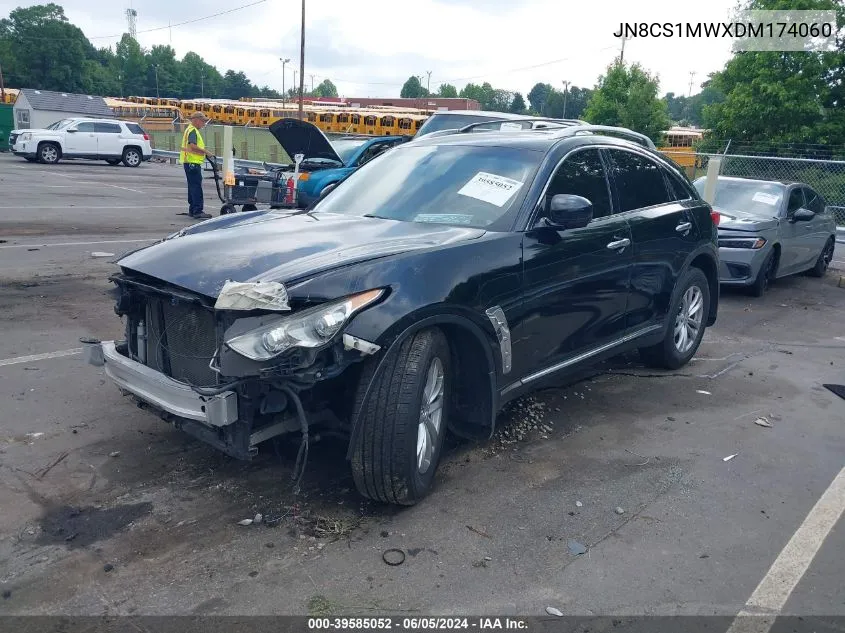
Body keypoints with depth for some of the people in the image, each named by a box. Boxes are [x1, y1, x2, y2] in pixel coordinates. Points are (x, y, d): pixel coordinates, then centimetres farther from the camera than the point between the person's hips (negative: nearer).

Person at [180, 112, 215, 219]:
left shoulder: (192, 130, 20)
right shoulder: (192, 131, -13)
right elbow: (192, 146, -27)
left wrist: (204, 152, 18)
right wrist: (206, 152, -21)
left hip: (192, 163, 11)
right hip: (192, 163, -11)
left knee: (193, 186, 14)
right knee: (196, 187, -13)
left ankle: (192, 210, 20)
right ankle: (198, 211, -15)